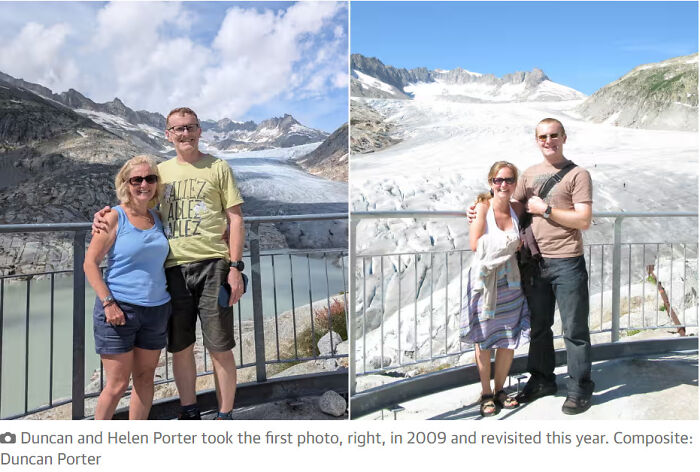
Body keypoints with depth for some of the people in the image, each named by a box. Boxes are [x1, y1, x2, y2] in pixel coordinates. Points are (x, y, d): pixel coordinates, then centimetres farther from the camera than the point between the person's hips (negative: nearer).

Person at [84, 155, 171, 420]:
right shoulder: (114, 218, -6)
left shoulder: (158, 219, 9)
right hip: (119, 309, -5)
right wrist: (108, 303, -15)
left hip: (156, 310, 5)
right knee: (118, 383, 0)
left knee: (145, 378, 12)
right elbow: (90, 263, -7)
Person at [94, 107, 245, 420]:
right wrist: (105, 214, -1)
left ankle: (225, 416, 16)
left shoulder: (218, 168, 5)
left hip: (212, 265, -3)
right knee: (180, 347, 12)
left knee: (220, 347, 1)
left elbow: (235, 219, 2)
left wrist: (235, 267, -6)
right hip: (173, 268, 4)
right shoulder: (160, 172, 15)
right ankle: (189, 412, 30)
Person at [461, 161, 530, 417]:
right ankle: (486, 394, 20)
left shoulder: (515, 209, 5)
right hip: (485, 278, -5)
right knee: (484, 340, 5)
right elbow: (475, 244, -14)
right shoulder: (483, 206, -9)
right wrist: (509, 242, -8)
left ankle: (499, 390, 27)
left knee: (510, 340, 9)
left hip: (509, 279, 5)